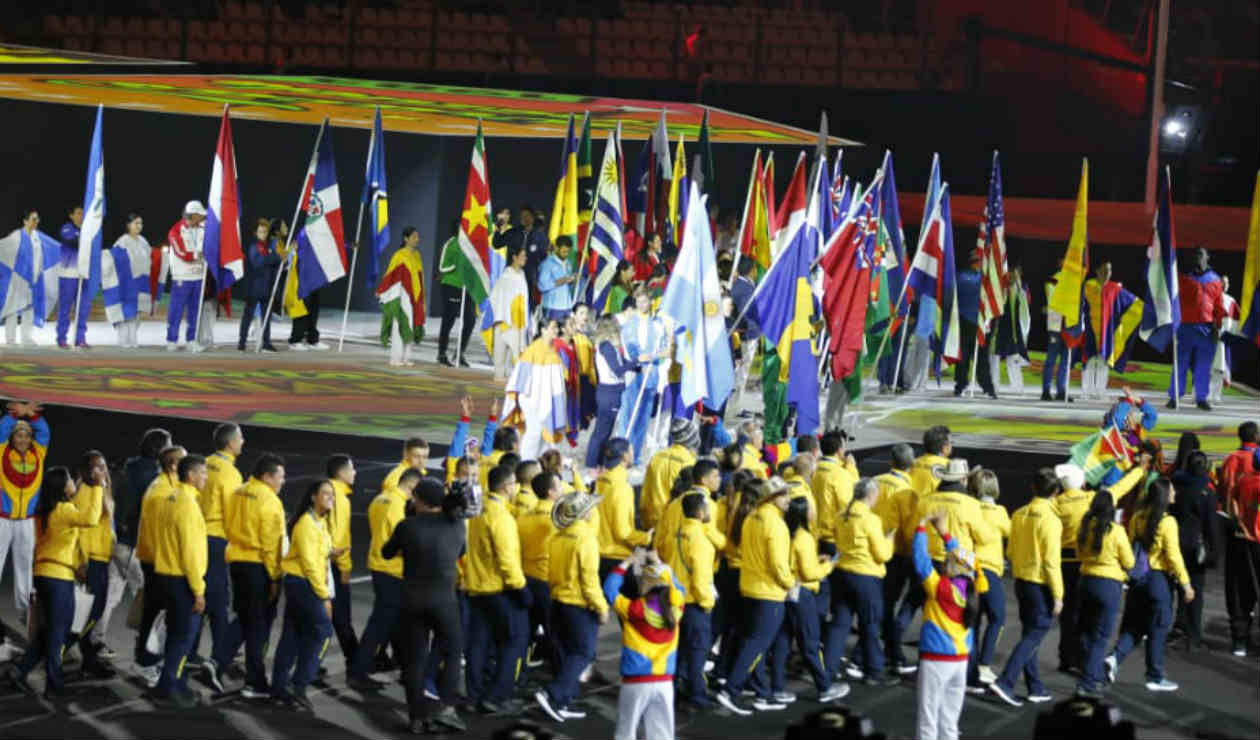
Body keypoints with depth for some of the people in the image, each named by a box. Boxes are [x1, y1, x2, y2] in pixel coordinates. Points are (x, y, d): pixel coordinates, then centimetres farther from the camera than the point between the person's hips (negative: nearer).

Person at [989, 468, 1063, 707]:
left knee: (1030, 635, 15)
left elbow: (1011, 550, 10)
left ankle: (1035, 688, 21)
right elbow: (1051, 561, -18)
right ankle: (1005, 682, -15)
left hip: (1021, 581, 7)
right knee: (1033, 636, -4)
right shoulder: (1049, 519, -17)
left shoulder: (1019, 514, 3)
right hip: (1041, 585, -7)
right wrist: (1058, 595, -13)